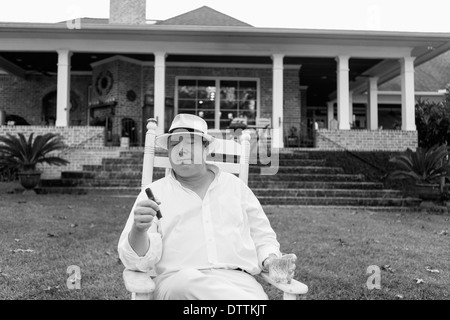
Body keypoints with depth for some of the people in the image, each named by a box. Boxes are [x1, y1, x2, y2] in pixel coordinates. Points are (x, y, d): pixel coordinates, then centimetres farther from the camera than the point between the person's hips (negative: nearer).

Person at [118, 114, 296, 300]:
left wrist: (271, 259, 1)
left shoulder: (235, 185, 18)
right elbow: (137, 261, 2)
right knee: (186, 281, -36)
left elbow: (263, 238, 23)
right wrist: (139, 230, -20)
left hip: (237, 279, -1)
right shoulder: (155, 193, 11)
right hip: (176, 281, 1)